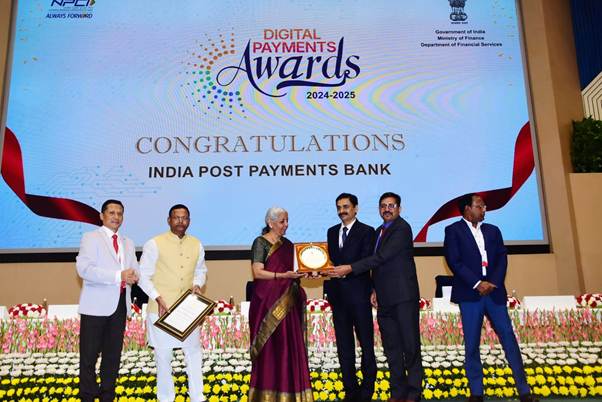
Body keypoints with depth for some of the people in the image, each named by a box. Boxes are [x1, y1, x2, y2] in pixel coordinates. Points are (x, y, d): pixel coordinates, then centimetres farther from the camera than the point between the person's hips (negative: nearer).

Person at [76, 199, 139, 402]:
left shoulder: (128, 243, 16)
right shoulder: (91, 237, -2)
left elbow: (135, 270, 10)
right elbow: (84, 269, -16)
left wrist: (132, 276, -15)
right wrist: (119, 276, -22)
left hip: (120, 304, 6)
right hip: (96, 305, -5)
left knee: (113, 353, 13)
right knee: (89, 354, 1)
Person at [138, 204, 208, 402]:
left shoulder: (196, 245, 4)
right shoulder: (154, 244, -8)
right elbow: (144, 276, -6)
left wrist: (197, 284, -2)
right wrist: (158, 298, -15)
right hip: (162, 308, -4)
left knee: (194, 352, 11)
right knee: (163, 355, 6)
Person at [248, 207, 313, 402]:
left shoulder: (288, 244, 15)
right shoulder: (261, 242, -5)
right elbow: (257, 272, -13)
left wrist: (303, 272, -1)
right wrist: (282, 275, -21)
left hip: (287, 303, 6)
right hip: (267, 302, -6)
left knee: (290, 347, 5)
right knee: (269, 348, -2)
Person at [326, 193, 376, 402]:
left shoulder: (366, 231, -2)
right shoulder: (332, 232, 15)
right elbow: (330, 259, 12)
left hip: (358, 293, -5)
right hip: (337, 293, 5)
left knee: (366, 342, 1)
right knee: (344, 344, 11)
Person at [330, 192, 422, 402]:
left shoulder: (402, 228, -11)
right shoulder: (380, 230, 16)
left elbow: (381, 257, -20)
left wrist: (350, 268, -21)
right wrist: (376, 289, 11)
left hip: (403, 296, -8)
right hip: (385, 299, 8)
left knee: (410, 345, 0)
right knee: (391, 347, 11)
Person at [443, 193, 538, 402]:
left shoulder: (493, 230, 17)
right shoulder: (453, 230, 4)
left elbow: (502, 258, 8)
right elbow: (454, 261, -6)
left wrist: (493, 283, -8)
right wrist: (477, 283, -13)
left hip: (494, 292, 3)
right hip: (470, 294, -3)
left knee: (509, 339, 1)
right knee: (471, 344, 1)